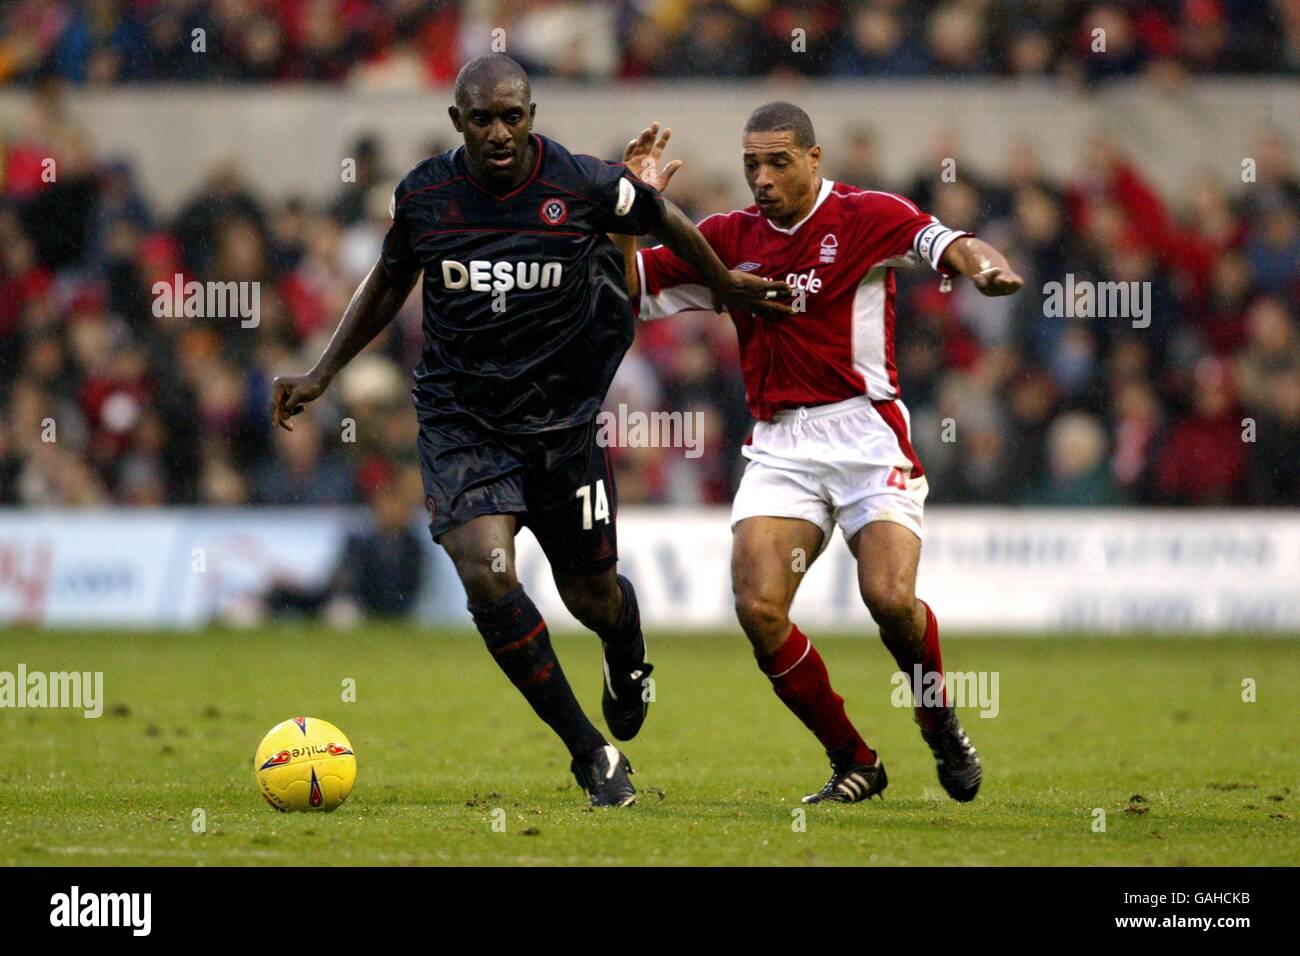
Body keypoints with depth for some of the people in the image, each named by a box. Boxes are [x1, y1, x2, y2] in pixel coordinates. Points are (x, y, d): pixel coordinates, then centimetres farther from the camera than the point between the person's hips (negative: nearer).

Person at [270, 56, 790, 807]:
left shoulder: (584, 185, -13)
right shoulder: (424, 195, -7)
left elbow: (665, 221, 8)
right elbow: (389, 284, 13)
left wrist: (727, 288, 20)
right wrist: (322, 375, 10)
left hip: (562, 419, 0)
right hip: (461, 422, 0)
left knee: (592, 593, 9)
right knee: (487, 575, -22)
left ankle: (628, 659, 52)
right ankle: (592, 754, -8)